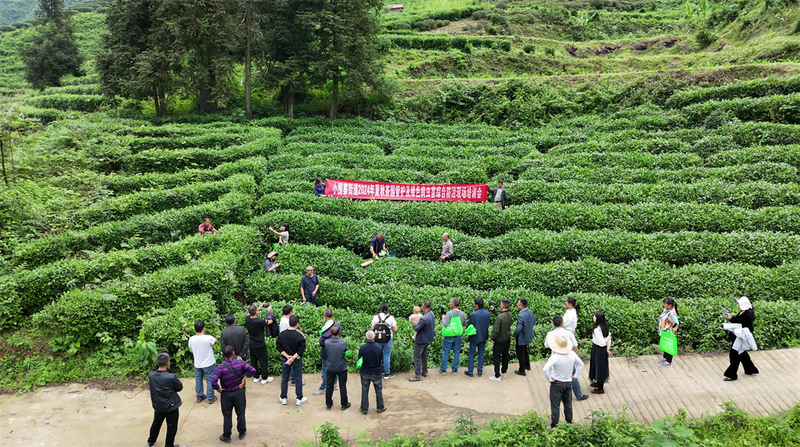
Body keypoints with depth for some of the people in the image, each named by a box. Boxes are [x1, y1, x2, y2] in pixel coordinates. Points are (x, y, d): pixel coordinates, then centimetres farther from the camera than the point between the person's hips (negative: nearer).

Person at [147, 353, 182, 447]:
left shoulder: (150, 375, -14)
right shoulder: (171, 377, -28)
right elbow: (180, 387, -12)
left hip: (157, 406, 5)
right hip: (171, 406, -5)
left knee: (156, 423, 28)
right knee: (171, 427, 14)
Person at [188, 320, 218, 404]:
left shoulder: (191, 339, -13)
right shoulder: (208, 338, -24)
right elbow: (216, 341, -3)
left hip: (197, 364, 4)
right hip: (208, 364, -4)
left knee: (198, 380, 21)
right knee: (210, 380, 11)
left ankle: (199, 396, 33)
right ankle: (210, 398, 19)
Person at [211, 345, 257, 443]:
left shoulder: (220, 367, -20)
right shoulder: (240, 363, -15)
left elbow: (213, 381, -29)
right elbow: (252, 370, -19)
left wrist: (218, 389, -13)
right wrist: (244, 378, -8)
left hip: (226, 394, -1)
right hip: (239, 392, 2)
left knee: (227, 416, 12)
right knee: (241, 414, 17)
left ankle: (226, 437, 25)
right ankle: (242, 433, 31)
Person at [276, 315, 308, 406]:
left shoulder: (282, 334, -8)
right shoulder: (300, 335, -16)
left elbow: (278, 347, -6)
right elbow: (301, 349, -18)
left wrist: (287, 356, -9)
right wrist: (293, 357, -16)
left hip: (285, 360, 2)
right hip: (297, 361, -2)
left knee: (284, 379, 15)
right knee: (298, 379, 10)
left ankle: (283, 398, 25)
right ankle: (299, 399, 18)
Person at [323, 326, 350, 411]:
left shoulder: (326, 343, -17)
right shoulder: (343, 343, -21)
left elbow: (325, 355, -3)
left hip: (330, 368, 2)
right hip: (342, 368, -2)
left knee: (329, 385, 17)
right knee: (342, 386, 12)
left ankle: (328, 404, 28)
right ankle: (344, 404, 23)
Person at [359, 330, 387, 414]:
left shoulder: (362, 348, -19)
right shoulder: (379, 347, -19)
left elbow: (360, 360, -7)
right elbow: (382, 360, -5)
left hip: (365, 372, 0)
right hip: (376, 372, 0)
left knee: (365, 390, 14)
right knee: (378, 390, 16)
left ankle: (364, 409, 23)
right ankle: (380, 407, 27)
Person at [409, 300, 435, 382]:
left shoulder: (424, 318, -32)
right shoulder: (432, 314, -2)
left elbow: (416, 329, -23)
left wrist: (414, 325, -2)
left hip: (421, 340, -9)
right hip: (428, 339, 9)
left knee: (417, 357, 0)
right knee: (424, 355, 23)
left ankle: (417, 376, 5)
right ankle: (424, 372, 34)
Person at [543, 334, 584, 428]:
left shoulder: (555, 357, -26)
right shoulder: (572, 354, -7)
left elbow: (545, 370, -34)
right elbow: (581, 365, 9)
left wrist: (549, 379, -19)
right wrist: (575, 375, 12)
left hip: (557, 384, -5)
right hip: (568, 382, 5)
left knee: (555, 406, 7)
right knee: (568, 404, 19)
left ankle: (554, 425, 15)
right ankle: (569, 423, 31)